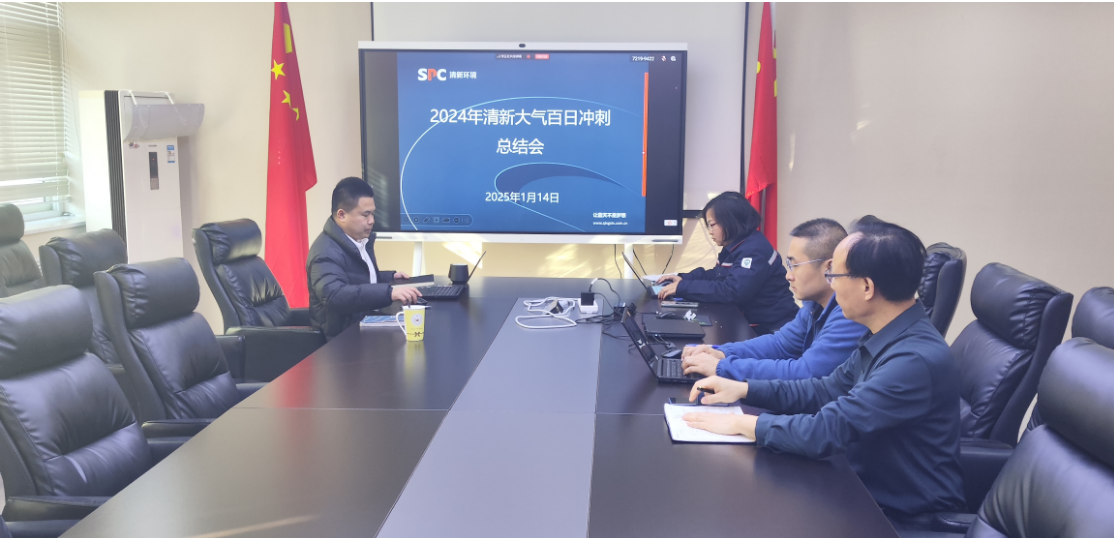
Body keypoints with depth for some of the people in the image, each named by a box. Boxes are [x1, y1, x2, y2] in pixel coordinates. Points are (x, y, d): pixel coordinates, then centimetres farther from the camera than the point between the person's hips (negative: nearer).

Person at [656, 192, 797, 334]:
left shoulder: (754, 250, -22)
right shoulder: (735, 247, 10)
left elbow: (731, 291, -30)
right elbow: (717, 275, 22)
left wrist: (682, 287, -26)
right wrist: (684, 278, 5)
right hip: (751, 324, 9)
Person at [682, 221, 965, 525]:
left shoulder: (916, 360, -29)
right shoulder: (887, 337, 1)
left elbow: (826, 431, -29)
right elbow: (827, 391, 11)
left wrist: (742, 424, -18)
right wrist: (743, 389, 3)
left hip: (904, 518, -7)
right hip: (869, 485, 7)